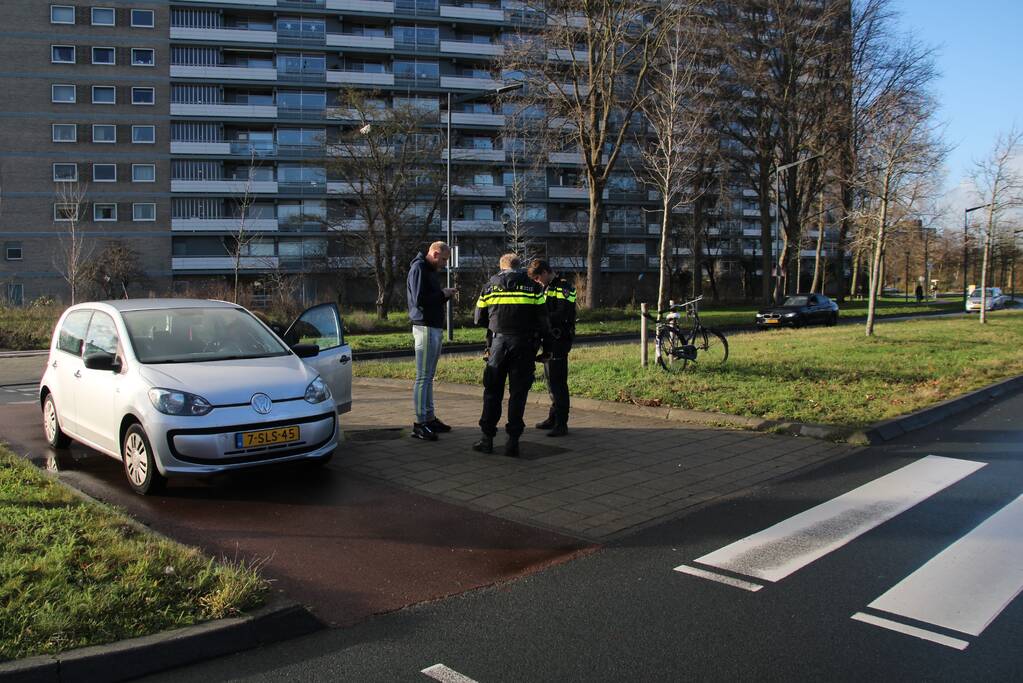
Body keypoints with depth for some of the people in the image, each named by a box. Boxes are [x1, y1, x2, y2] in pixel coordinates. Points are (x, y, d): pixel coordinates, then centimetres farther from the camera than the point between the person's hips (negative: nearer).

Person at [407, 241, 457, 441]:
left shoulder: (430, 269, 20)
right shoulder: (418, 268, -11)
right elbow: (419, 299, -20)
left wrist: (446, 294, 7)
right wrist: (442, 294, -11)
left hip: (435, 328, 10)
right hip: (425, 328, -10)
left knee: (429, 377, 13)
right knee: (423, 377, -8)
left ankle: (429, 418, 20)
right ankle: (420, 423, -5)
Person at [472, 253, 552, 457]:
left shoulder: (489, 287, 6)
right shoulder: (533, 287, 3)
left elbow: (479, 320, 10)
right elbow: (543, 321, 0)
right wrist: (547, 347, 6)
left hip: (499, 343, 1)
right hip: (524, 345, -1)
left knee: (492, 391, 10)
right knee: (518, 393, 4)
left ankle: (487, 438, 11)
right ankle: (513, 440, 3)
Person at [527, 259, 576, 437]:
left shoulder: (564, 287, -12)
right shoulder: (547, 288, 17)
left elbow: (562, 315, -22)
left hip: (559, 341, -9)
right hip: (548, 340, 9)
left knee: (558, 381, -8)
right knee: (550, 380, 15)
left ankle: (561, 423, -4)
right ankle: (553, 417, 25)